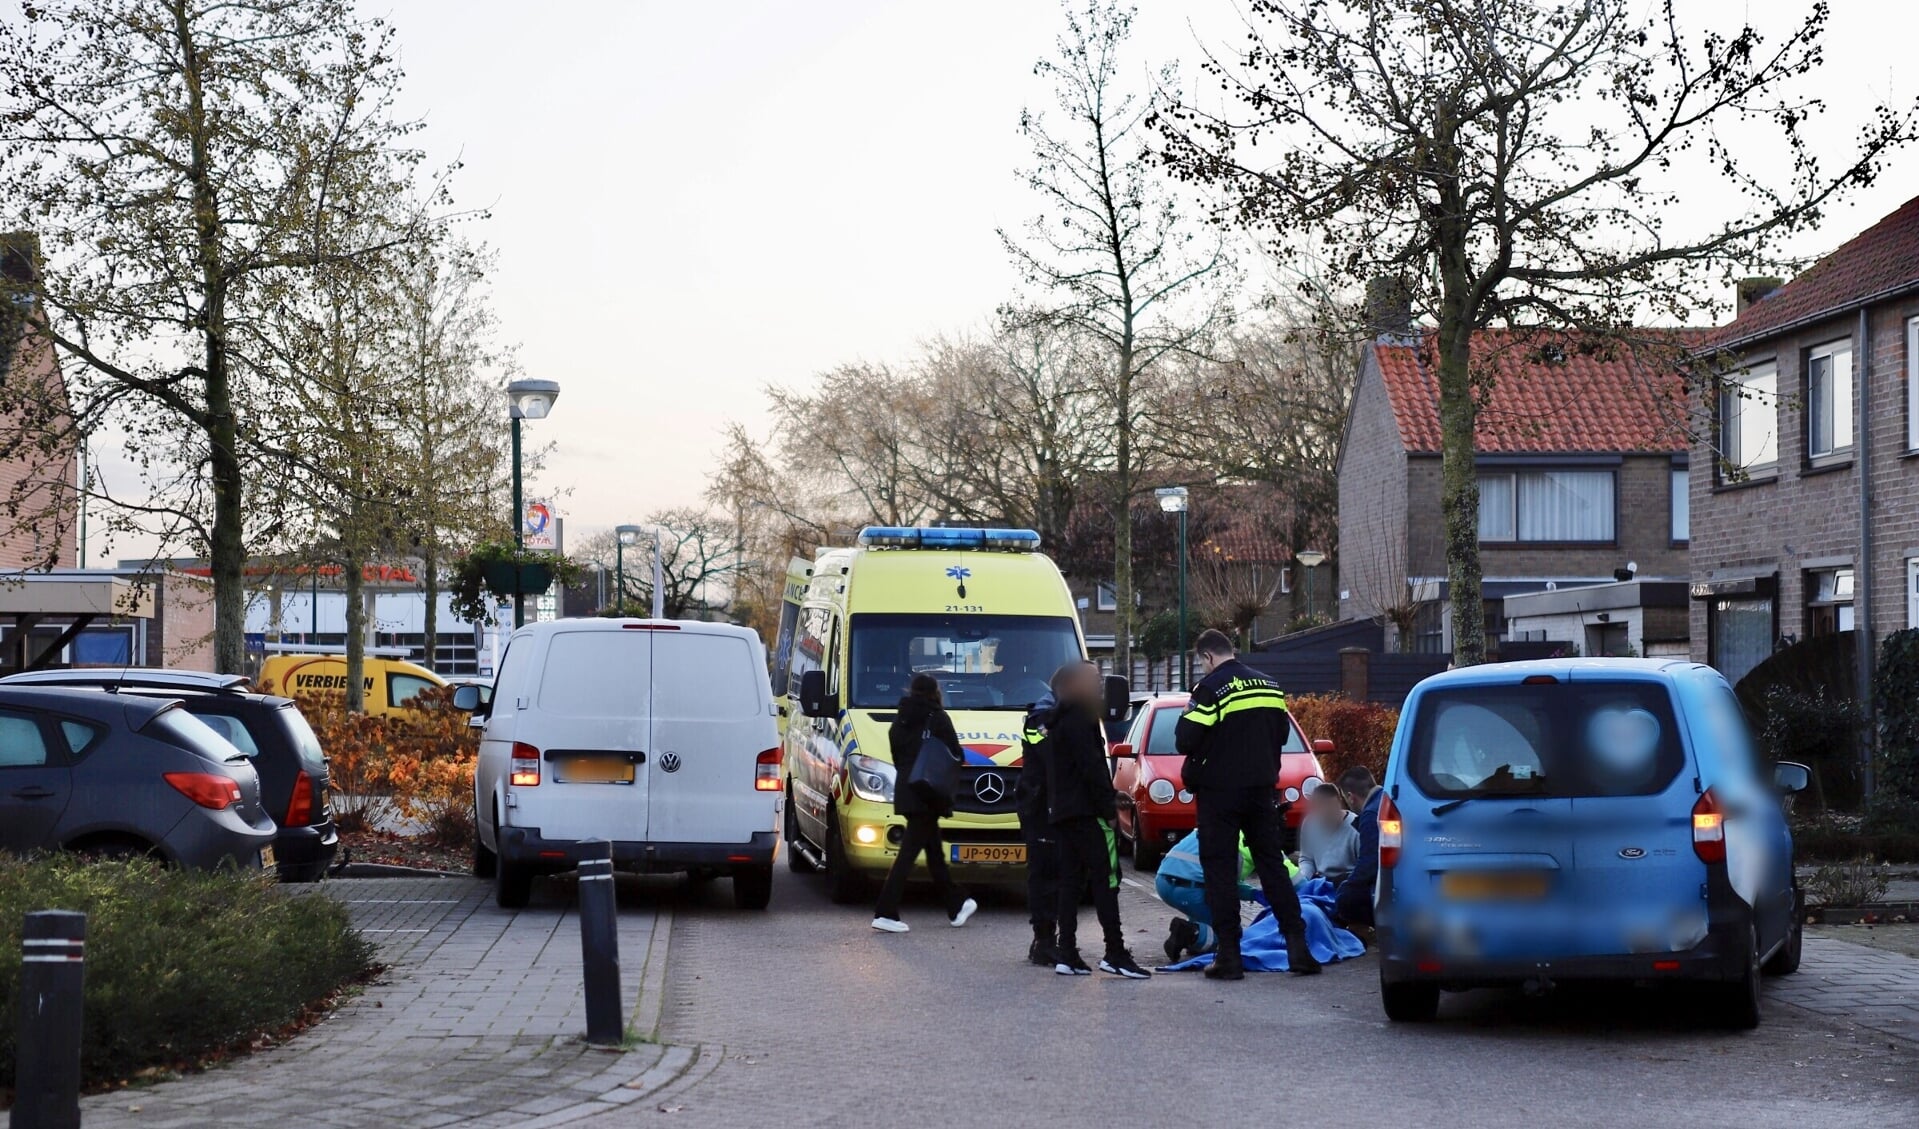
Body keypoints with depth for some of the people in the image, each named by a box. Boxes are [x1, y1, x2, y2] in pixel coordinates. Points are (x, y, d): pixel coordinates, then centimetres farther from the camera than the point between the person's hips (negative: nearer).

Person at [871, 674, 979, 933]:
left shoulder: (900, 721, 11)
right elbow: (955, 756, -8)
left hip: (905, 792, 7)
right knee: (909, 851, -9)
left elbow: (896, 757, 15)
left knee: (934, 849, 17)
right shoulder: (937, 718, -8)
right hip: (927, 795, -7)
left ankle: (956, 905, 28)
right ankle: (885, 913, -14)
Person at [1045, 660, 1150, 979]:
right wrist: (1108, 806, -15)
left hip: (1061, 811, 10)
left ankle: (1066, 954, 5)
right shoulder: (1079, 720, -11)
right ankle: (1115, 953, -14)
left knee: (1070, 880, 8)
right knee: (1105, 879, -10)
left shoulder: (1059, 722, 21)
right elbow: (1091, 767, -18)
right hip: (1086, 810, -10)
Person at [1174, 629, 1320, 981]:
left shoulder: (1211, 688, -13)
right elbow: (1282, 733, 16)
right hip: (1262, 788, 6)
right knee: (1272, 863, 11)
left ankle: (1229, 955, -2)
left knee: (1219, 869, 0)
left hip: (1220, 790, -6)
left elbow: (1186, 740, -17)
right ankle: (1298, 947, 7)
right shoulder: (1269, 686, 8)